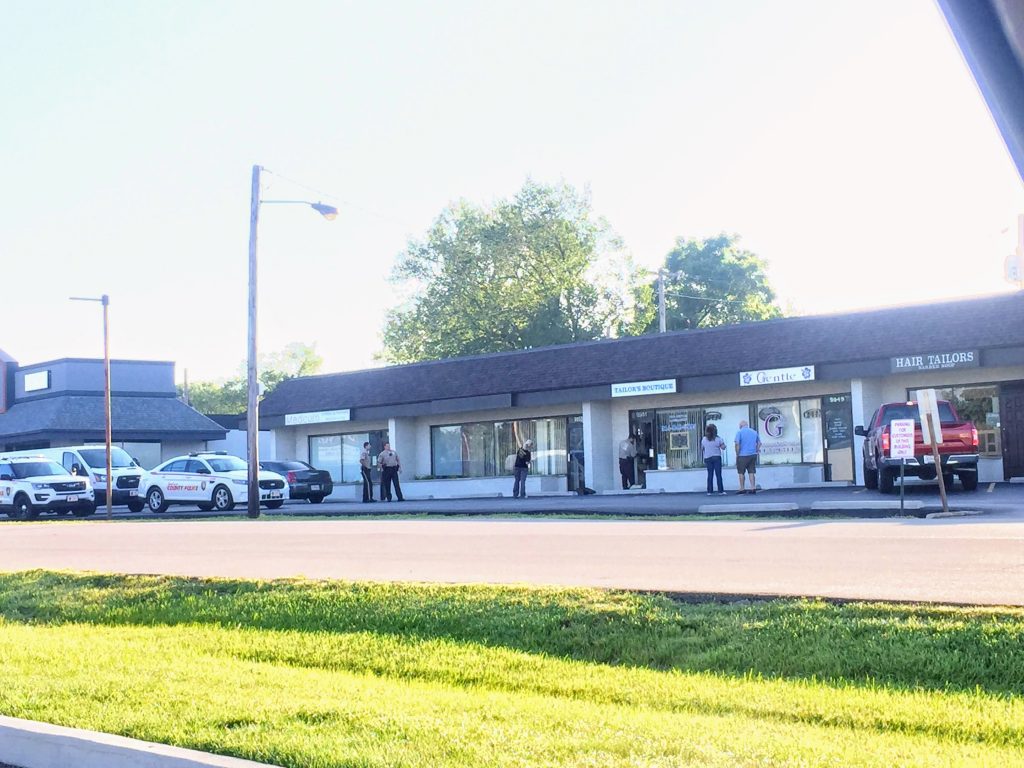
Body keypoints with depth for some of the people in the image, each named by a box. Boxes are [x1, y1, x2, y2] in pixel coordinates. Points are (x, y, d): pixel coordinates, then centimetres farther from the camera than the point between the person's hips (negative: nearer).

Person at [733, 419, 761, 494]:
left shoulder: (739, 432, -7)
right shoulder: (754, 432, 10)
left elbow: (737, 444, -15)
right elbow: (759, 443, 14)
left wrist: (737, 454, -7)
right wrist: (756, 450, 17)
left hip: (743, 455, -5)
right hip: (753, 455, 5)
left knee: (741, 472, 6)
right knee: (751, 472, 9)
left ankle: (742, 489, 8)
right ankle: (753, 488, 2)